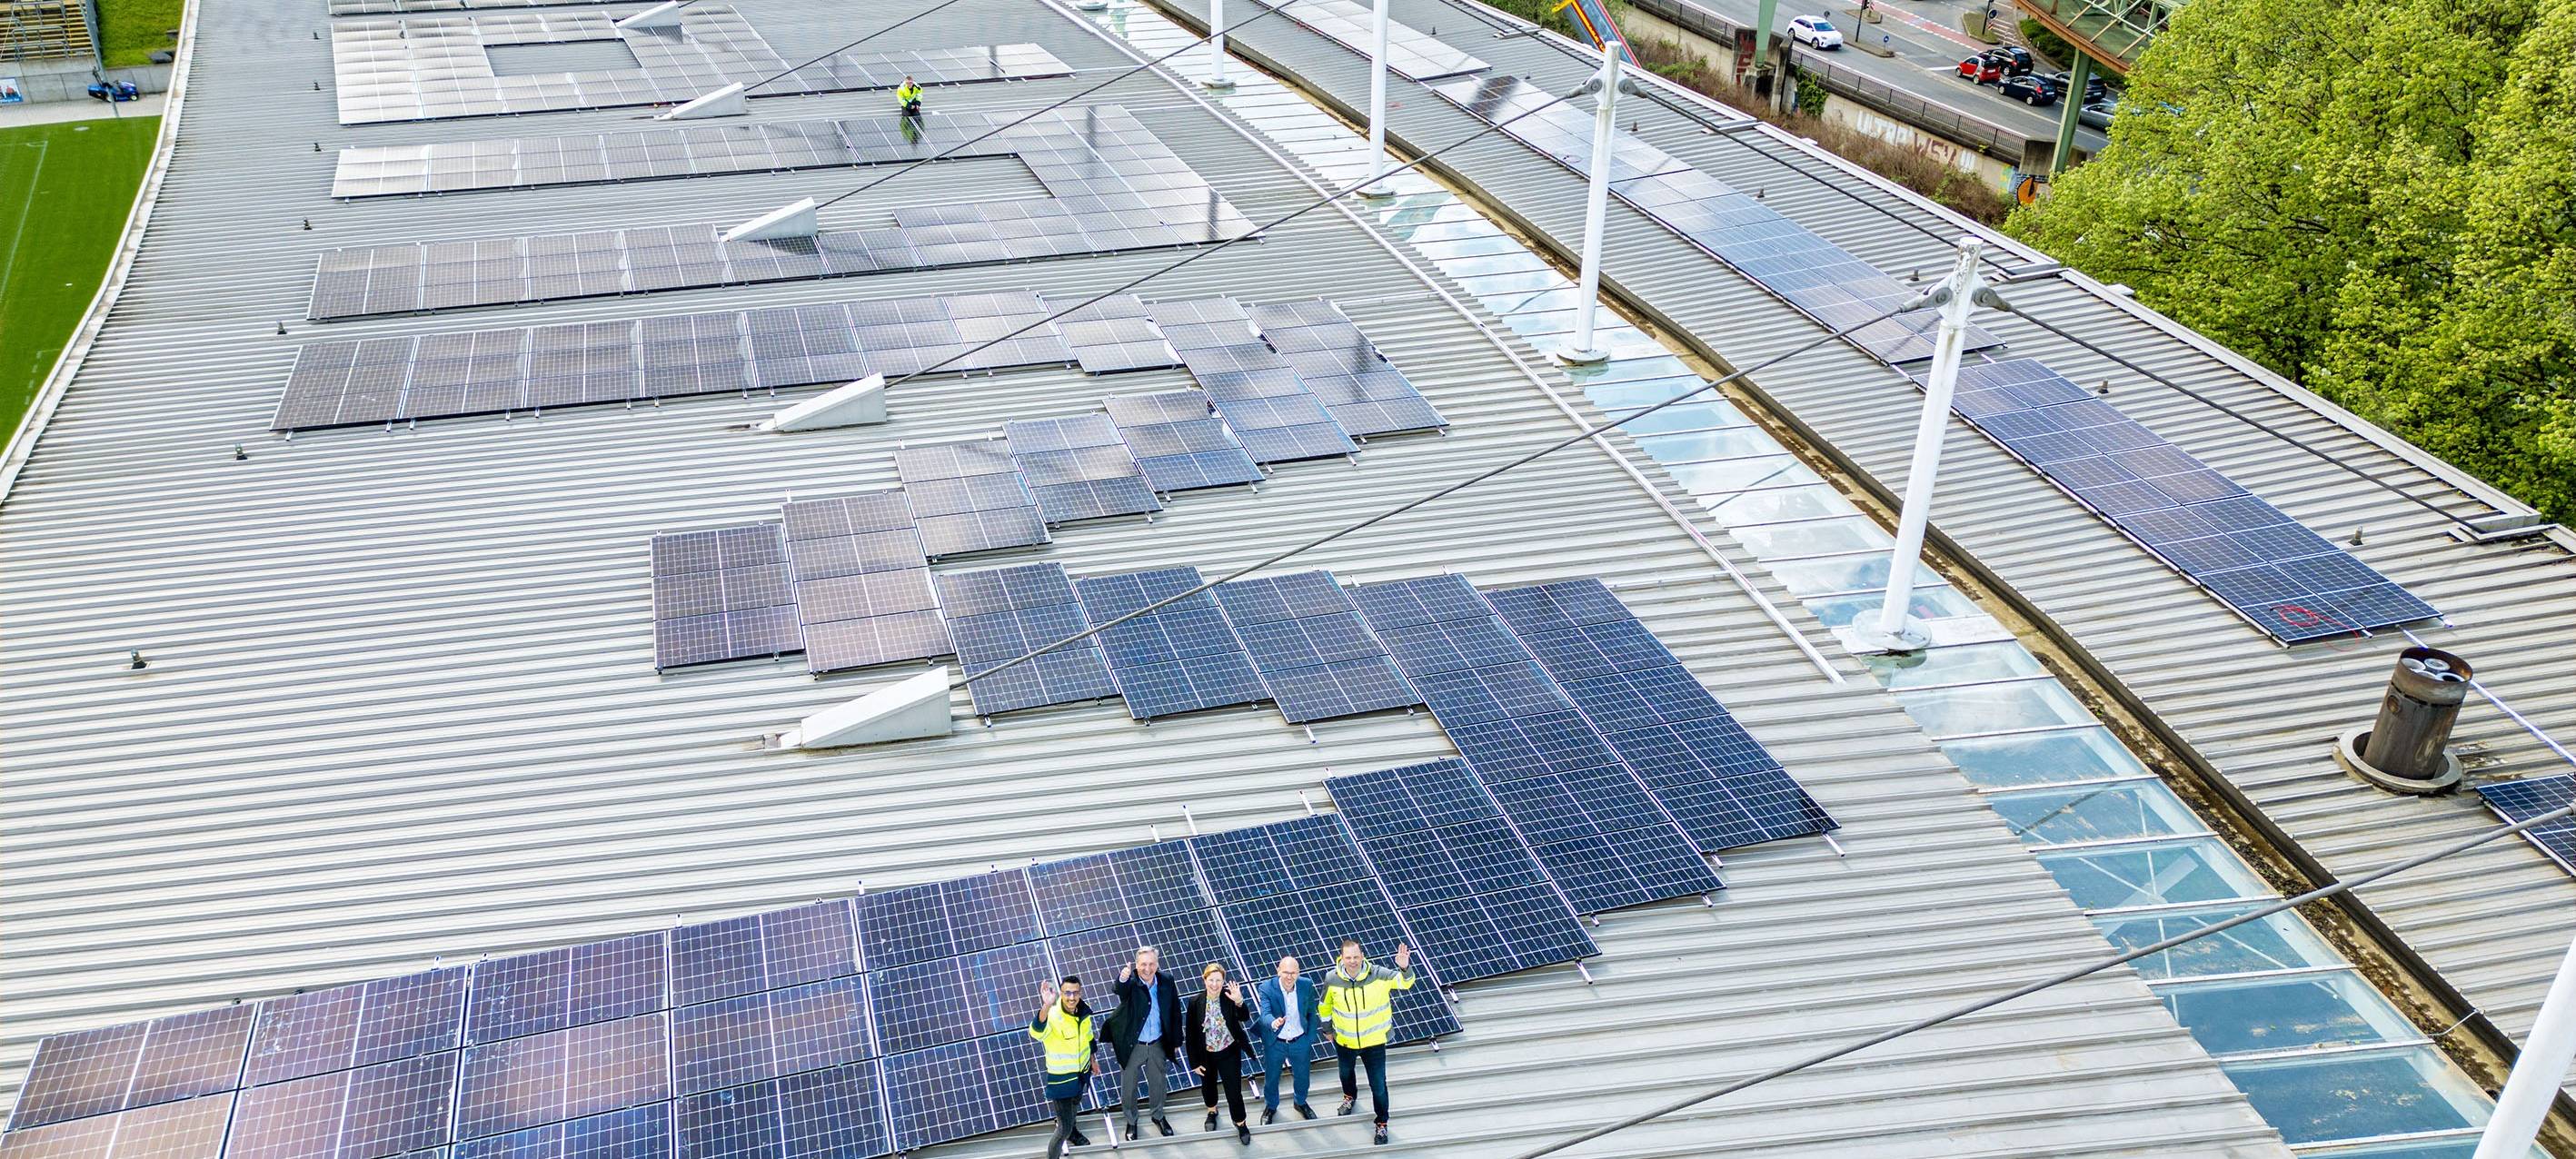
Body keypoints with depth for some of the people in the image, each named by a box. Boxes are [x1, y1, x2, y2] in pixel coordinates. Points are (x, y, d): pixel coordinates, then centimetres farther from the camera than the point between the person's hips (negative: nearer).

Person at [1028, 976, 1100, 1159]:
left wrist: (1093, 1059, 20)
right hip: (1061, 1077, -7)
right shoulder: (1052, 1016, -34)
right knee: (1064, 1129, -7)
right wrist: (1046, 1006, -74)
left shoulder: (1083, 1010, -13)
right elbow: (1036, 1032, -57)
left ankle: (1072, 1131, 65)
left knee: (1075, 1102, 35)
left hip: (1082, 1070, 7)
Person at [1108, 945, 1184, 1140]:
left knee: (1158, 1083, 22)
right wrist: (1122, 978, -70)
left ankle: (1158, 1116, 47)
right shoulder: (1131, 982, -21)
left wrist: (1176, 1041, 6)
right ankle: (1131, 1121, 39)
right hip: (1132, 1046, -3)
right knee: (1128, 1087, 14)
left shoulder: (1166, 983, -10)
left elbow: (1175, 1013, 1)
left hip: (1157, 1045, 3)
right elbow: (1120, 989, -47)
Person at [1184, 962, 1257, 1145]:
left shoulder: (1229, 998, -18)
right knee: (1208, 1086, 24)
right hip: (1206, 1055, 2)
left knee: (1234, 1090, 2)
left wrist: (1239, 1002, -49)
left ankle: (1240, 1123, 27)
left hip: (1229, 1054, -2)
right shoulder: (1195, 1002, -17)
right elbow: (1191, 1034, -10)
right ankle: (1212, 1112, 54)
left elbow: (1245, 1017, -31)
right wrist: (1195, 1062, -7)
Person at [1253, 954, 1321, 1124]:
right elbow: (1265, 1014, -37)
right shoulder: (1267, 988, -25)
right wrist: (1273, 1023, -59)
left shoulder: (1307, 986, -17)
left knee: (1302, 1076, 23)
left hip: (1300, 1042, 2)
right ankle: (1271, 1106, 49)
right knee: (1272, 1078, 21)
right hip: (1275, 1044, -2)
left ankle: (1301, 1103, 54)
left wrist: (1310, 1038, -2)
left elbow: (1311, 1013, -3)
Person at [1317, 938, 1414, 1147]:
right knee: (1346, 1073, 30)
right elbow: (1324, 1006, 0)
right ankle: (1349, 1096, 63)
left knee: (1379, 1086, 6)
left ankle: (1382, 1123, 30)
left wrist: (1404, 968, -55)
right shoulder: (1332, 979, -19)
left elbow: (1404, 982, -33)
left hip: (1374, 1042, -2)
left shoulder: (1378, 974, -25)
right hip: (1344, 1041, 2)